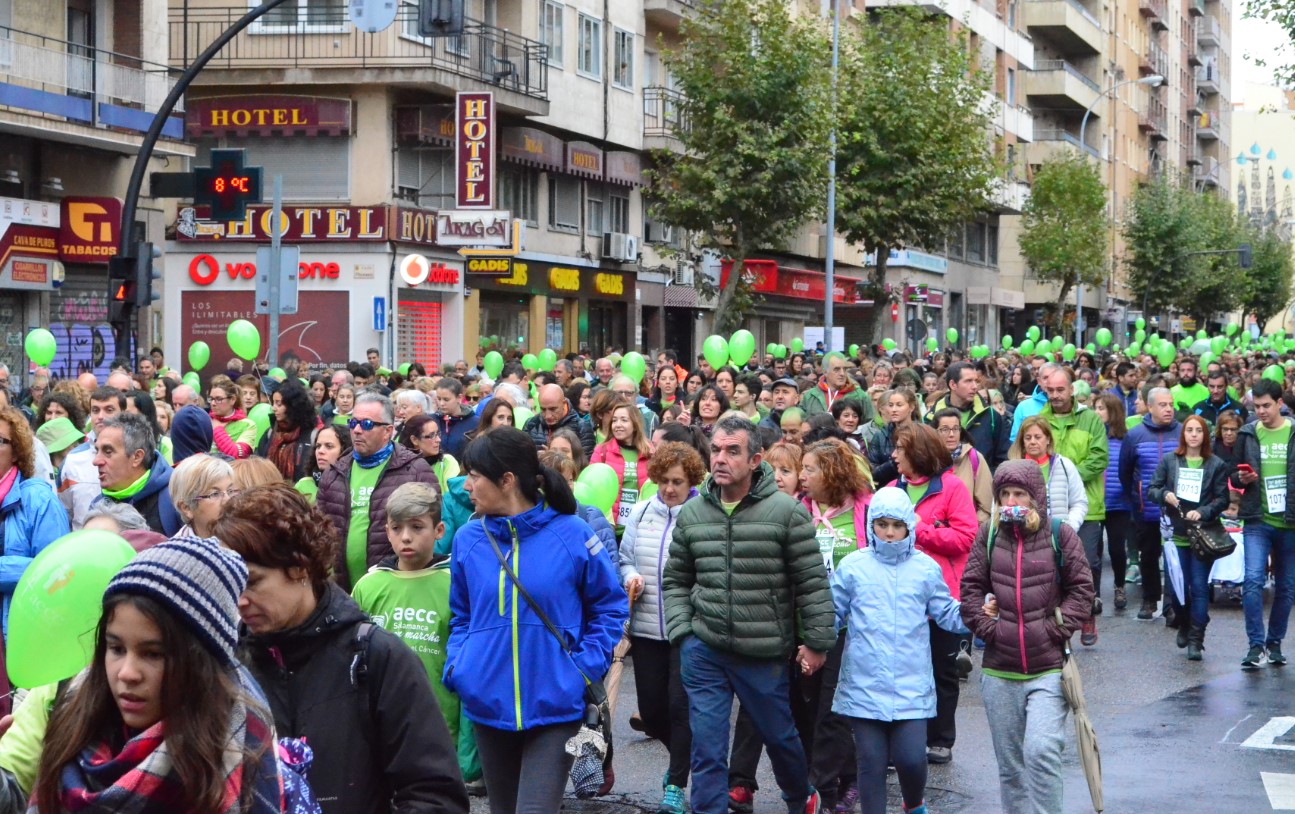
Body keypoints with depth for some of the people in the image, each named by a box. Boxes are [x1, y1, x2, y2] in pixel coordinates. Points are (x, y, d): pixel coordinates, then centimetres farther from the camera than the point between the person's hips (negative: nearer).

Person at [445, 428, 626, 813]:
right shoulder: (468, 539, 2)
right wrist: (455, 666, -1)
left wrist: (589, 665, -10)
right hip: (489, 702, 4)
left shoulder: (571, 534, -8)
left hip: (555, 704, -4)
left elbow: (611, 606, 2)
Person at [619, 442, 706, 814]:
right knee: (651, 711, 11)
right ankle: (684, 758, 40)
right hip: (647, 628, 5)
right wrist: (630, 578, -3)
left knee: (681, 706, -5)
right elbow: (625, 558, 17)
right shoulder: (641, 513, 8)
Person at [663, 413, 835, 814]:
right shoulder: (692, 514, 3)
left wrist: (817, 641, -6)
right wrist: (682, 631, 2)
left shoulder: (786, 511, -9)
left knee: (780, 736, 18)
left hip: (765, 654, -2)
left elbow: (812, 582, -6)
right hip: (703, 651, 2)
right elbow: (676, 580, 12)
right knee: (707, 748, 1)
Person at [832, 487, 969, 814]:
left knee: (911, 759, -4)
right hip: (864, 686, 0)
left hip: (911, 687, 0)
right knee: (871, 762, 4)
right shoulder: (852, 566, 1)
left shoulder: (925, 568, 5)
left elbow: (948, 614, 11)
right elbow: (833, 614, 6)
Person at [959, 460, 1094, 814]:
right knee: (1009, 762, 11)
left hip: (1049, 669, -3)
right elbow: (971, 587, 9)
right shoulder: (989, 536, 6)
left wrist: (1056, 629, -7)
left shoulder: (1060, 535, -1)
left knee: (1041, 751, -18)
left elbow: (1081, 590, 1)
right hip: (999, 671, 3)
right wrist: (986, 626, -3)